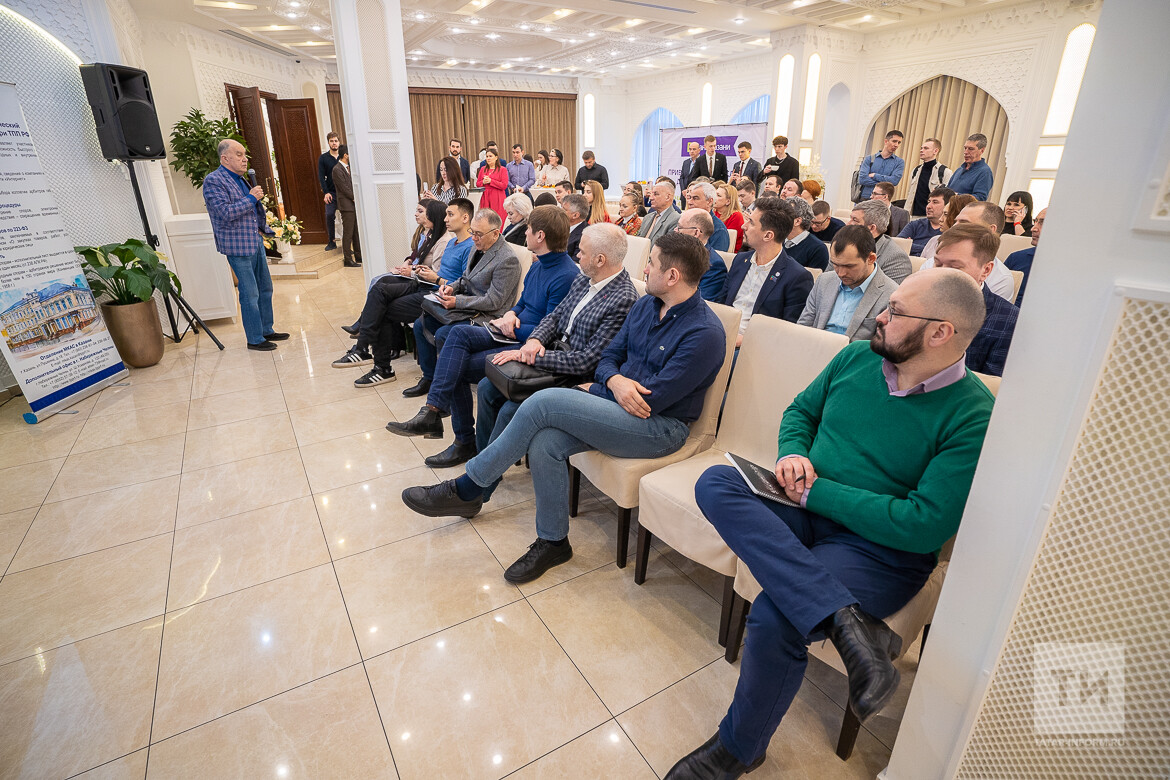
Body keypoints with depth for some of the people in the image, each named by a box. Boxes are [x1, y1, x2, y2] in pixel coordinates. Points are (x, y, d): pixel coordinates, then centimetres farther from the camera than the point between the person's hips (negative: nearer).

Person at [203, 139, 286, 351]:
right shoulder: (213, 180, -11)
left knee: (265, 289, 14)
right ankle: (255, 339, 5)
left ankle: (267, 331, 26)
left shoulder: (240, 179, 17)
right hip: (238, 246, -9)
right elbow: (226, 213, -21)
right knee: (250, 294, -5)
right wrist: (251, 198, -17)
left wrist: (268, 229, 20)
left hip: (255, 242, 9)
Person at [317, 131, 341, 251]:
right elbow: (321, 176, 2)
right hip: (331, 192, 0)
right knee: (329, 215, -9)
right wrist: (326, 192, -9)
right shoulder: (323, 158, 5)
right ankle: (332, 241, 0)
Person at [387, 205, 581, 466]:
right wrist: (511, 314, -1)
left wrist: (512, 327, -10)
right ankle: (432, 412, -18)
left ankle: (466, 441, -2)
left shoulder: (566, 276, -18)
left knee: (457, 369, -15)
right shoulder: (539, 264, 13)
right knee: (459, 332, -16)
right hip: (513, 333, 9)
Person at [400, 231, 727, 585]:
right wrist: (615, 381, -13)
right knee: (545, 441, -20)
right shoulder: (645, 305, 9)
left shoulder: (704, 333, -17)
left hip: (660, 428, -7)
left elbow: (651, 401, -20)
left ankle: (465, 490, -8)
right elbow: (608, 357, 12)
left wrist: (594, 390, -6)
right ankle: (552, 542, 1)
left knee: (546, 402, -23)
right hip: (616, 408, 7)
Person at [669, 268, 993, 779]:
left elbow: (926, 526, -17)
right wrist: (792, 454, -5)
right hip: (804, 514, 6)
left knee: (773, 617, -30)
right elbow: (800, 411, 18)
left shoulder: (973, 417, -11)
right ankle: (846, 620, -28)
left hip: (880, 549, -5)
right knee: (715, 482, -23)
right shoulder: (857, 357, 6)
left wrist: (813, 491, -15)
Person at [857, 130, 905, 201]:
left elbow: (894, 180, -8)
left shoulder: (899, 162, 8)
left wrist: (874, 175, -5)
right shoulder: (870, 159, 7)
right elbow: (862, 179, -7)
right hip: (865, 198, 0)